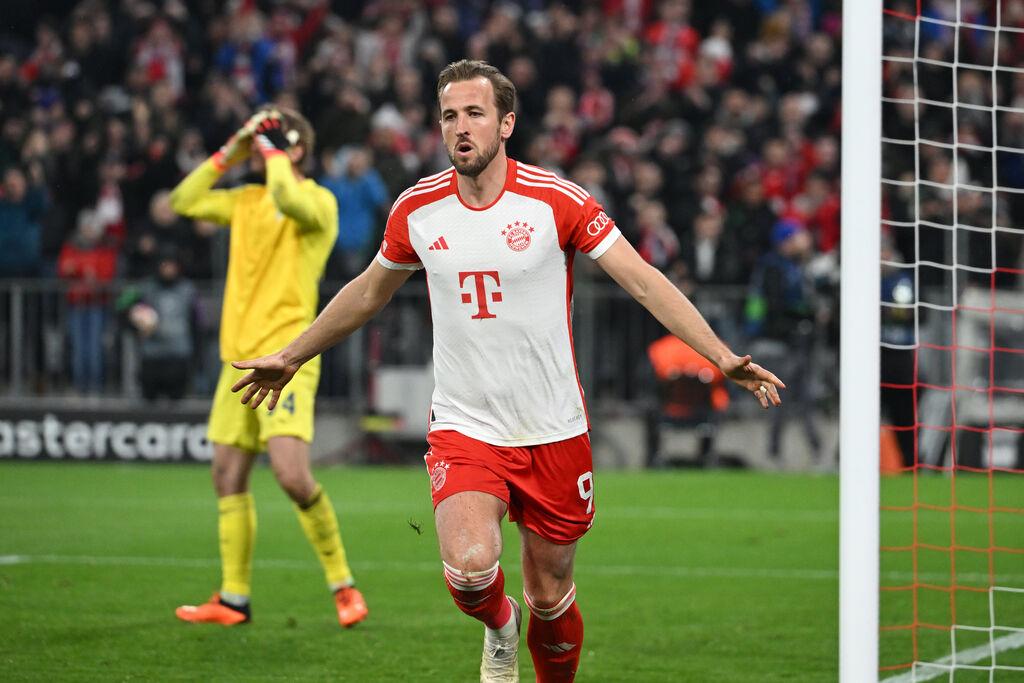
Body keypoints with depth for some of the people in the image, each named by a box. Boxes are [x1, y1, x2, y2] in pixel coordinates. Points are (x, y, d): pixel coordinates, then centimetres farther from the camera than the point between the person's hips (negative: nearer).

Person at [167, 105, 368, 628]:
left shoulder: (319, 201, -6)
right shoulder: (246, 201, 16)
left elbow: (288, 199, -28)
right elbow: (183, 201, 20)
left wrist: (273, 152, -12)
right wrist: (229, 153, 12)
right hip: (238, 357, 8)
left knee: (292, 473, -19)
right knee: (228, 477, 7)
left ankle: (342, 585, -5)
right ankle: (233, 599, 15)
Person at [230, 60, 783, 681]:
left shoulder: (557, 201, -9)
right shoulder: (417, 209, 0)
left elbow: (643, 280, -9)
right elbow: (369, 292, 18)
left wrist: (722, 356, -20)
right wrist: (291, 358, 27)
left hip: (553, 432, -1)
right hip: (463, 427, 1)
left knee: (551, 596, 6)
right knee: (470, 565, -24)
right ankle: (499, 627, 12)